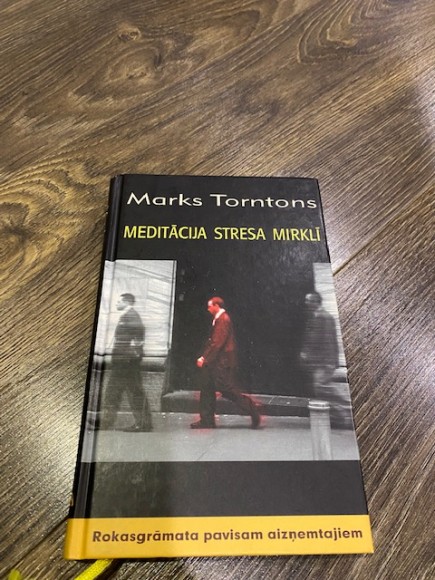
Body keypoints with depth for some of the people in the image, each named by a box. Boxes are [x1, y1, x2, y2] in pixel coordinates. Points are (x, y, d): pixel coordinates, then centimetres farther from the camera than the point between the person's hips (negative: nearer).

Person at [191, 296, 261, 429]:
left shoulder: (223, 319, -15)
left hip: (223, 363, -10)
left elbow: (217, 343, -21)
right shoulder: (219, 319, 15)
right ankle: (207, 421, 17)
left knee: (228, 390, -5)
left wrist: (205, 359, -18)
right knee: (207, 389, 10)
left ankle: (252, 410, 8)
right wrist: (204, 357, 13)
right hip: (216, 362, 10)